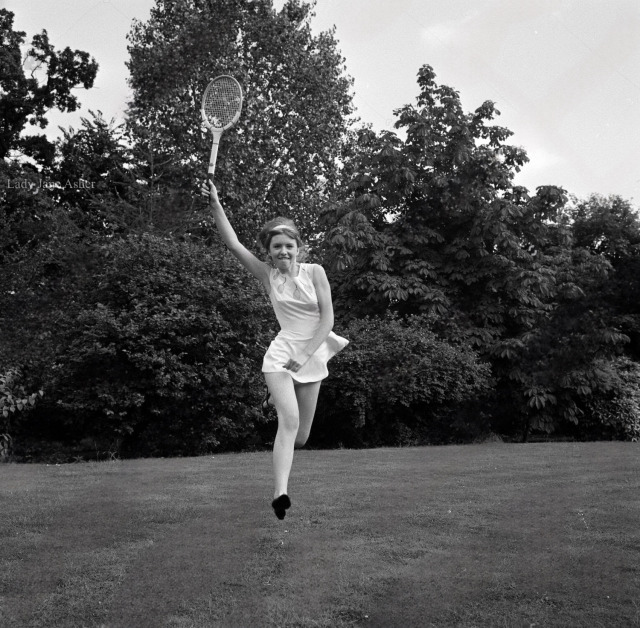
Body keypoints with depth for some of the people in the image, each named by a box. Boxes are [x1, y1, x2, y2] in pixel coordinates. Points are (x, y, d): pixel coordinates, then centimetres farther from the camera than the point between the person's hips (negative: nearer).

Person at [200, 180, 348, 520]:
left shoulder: (314, 272, -4)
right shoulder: (267, 275, -2)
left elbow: (327, 317, -8)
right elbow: (232, 243, -8)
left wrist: (305, 355, -17)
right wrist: (215, 204, -17)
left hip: (313, 356, 2)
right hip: (282, 354, -2)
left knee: (300, 436, 12)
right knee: (289, 420, -23)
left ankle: (277, 398, 47)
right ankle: (280, 493, -25)